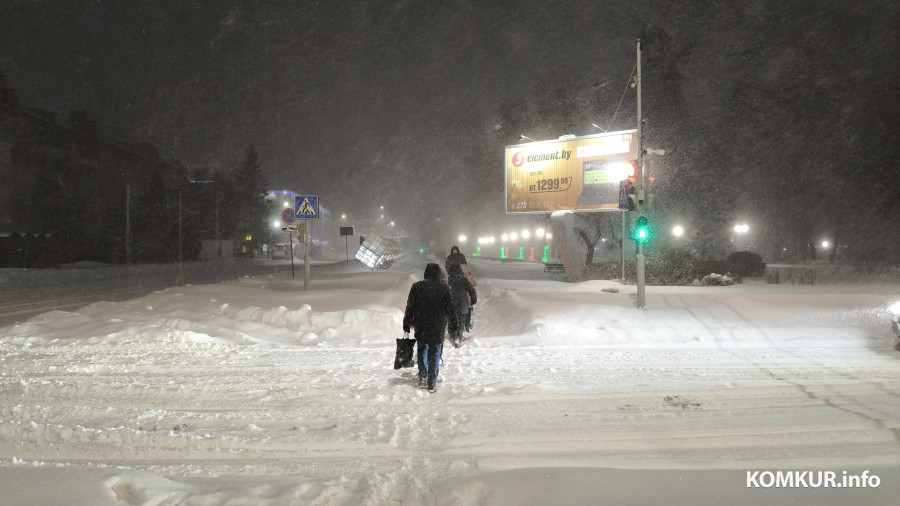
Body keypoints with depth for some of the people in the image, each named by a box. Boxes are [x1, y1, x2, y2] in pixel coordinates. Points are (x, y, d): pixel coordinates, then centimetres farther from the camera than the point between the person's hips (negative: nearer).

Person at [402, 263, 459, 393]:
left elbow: (410, 307, 1)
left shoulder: (416, 287, -3)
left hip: (420, 328, 1)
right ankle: (432, 384, 7)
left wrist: (407, 324, 10)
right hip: (438, 329, -1)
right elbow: (450, 309, -2)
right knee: (435, 354, 6)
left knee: (422, 350, 22)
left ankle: (423, 375, 16)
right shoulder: (444, 288, -5)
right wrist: (454, 325, 9)